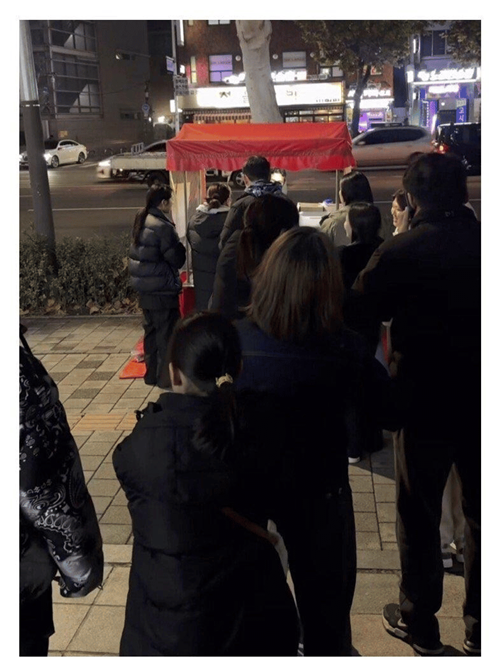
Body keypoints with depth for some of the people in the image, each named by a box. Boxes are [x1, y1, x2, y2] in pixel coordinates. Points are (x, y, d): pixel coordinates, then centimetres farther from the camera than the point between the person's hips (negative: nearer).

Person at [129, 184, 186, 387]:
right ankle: (166, 377, 6)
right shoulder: (163, 227, -19)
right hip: (162, 289, -9)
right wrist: (180, 246, 2)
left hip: (145, 288, 9)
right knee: (167, 333, 0)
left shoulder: (141, 221, 7)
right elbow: (177, 259, -16)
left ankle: (151, 373, 26)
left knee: (151, 330, 17)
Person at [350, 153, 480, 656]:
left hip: (425, 399, -3)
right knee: (481, 512, 16)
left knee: (419, 514, 13)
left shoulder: (400, 252, -14)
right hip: (480, 397, 3)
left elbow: (357, 315, -8)